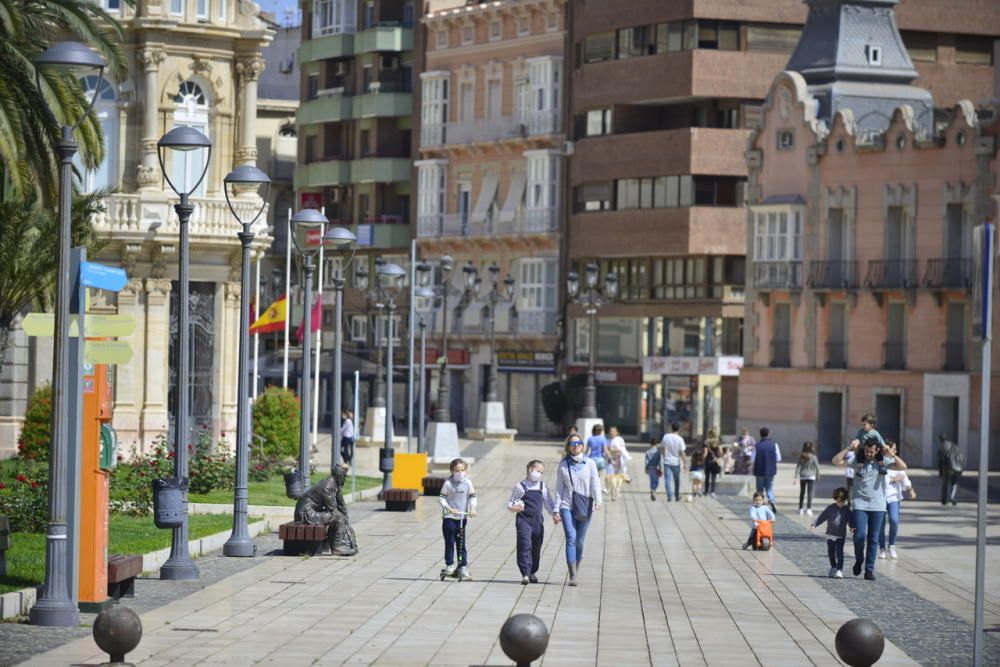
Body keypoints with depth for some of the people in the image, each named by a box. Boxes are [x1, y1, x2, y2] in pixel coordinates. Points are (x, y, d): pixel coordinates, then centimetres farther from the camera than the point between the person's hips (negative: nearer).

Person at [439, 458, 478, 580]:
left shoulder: (467, 482, 1)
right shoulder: (448, 483, -7)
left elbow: (472, 497, 5)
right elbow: (442, 498, -5)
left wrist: (472, 509, -10)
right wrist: (449, 509, -18)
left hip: (462, 517, 2)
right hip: (449, 516, -2)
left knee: (462, 543, 3)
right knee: (450, 542, 0)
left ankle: (463, 567, 6)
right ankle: (449, 565, 10)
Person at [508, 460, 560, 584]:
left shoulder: (542, 486, 11)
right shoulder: (520, 486, -2)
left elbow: (548, 502, 18)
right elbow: (510, 503, 1)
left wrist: (554, 513, 2)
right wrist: (514, 507, -20)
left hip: (538, 521, 5)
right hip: (524, 520, -5)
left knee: (536, 548, 11)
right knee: (525, 546, -14)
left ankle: (533, 572, 27)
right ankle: (525, 574, -17)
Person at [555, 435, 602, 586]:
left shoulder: (590, 463, 3)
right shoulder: (563, 465, 4)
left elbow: (595, 483, -4)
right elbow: (559, 488, 7)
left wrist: (598, 500, -20)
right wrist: (556, 509, 2)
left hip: (584, 508, 1)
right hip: (567, 506, -1)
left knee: (580, 542, 6)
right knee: (571, 538, -14)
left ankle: (576, 571, 22)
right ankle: (572, 576, -19)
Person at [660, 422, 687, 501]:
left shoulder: (665, 437, -4)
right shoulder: (679, 439, -12)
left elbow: (663, 449, 6)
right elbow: (682, 453, -11)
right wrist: (685, 463, -2)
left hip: (667, 462, 1)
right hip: (676, 462, -1)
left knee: (667, 479, 0)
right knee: (677, 480, 14)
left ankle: (669, 496, -10)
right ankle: (677, 496, 23)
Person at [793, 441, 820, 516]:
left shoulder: (801, 457, -2)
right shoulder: (813, 457, -9)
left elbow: (798, 467, -2)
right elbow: (817, 467, -5)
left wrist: (796, 477, 0)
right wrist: (818, 475, 11)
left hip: (802, 477, 3)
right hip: (811, 477, -3)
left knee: (802, 493, 14)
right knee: (810, 493, -4)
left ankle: (800, 509, 20)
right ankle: (808, 509, -12)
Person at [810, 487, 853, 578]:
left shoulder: (847, 510, -2)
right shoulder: (830, 508, -1)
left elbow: (851, 522, -1)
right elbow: (822, 517, 2)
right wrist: (814, 524, -7)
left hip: (841, 536, -2)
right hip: (830, 535, 2)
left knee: (839, 553, -13)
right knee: (831, 553, 12)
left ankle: (839, 570, -15)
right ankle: (833, 567, 33)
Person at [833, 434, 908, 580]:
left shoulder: (884, 460, -1)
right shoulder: (856, 458, -3)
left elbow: (903, 467, -11)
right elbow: (836, 461, -11)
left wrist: (891, 454, -21)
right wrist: (849, 448, -19)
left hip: (878, 506, 1)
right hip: (859, 504, -1)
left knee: (873, 538, 4)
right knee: (860, 535, -11)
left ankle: (869, 569, 11)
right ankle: (859, 560, 16)